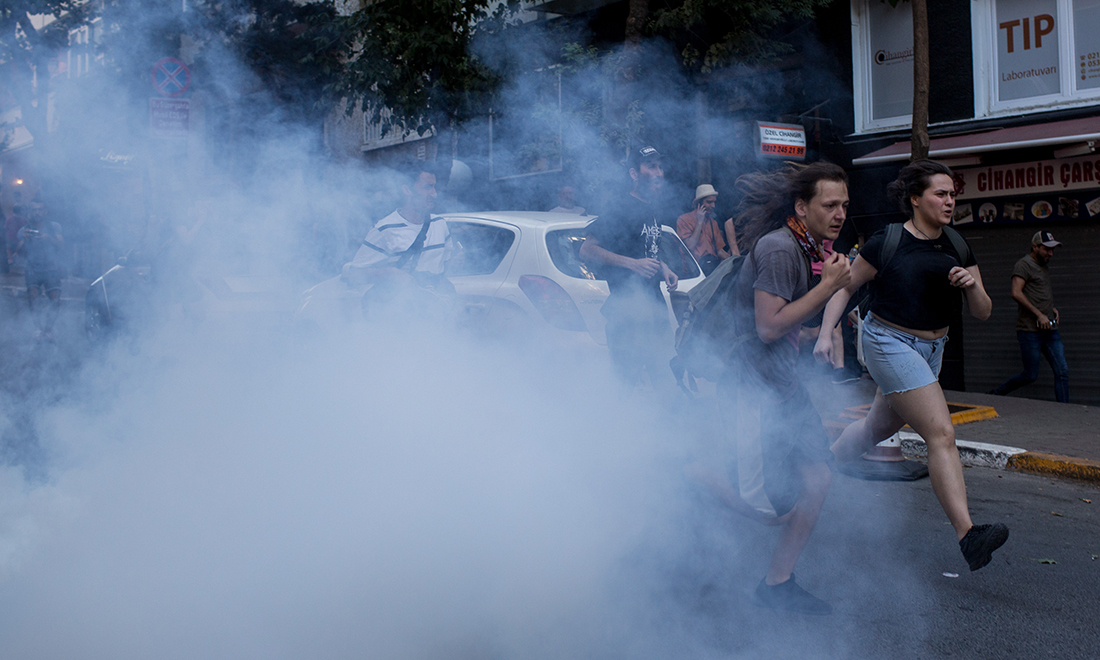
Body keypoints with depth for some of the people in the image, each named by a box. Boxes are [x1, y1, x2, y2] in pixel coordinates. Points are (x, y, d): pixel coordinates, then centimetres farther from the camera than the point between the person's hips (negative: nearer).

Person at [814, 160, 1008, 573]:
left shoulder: (958, 248, 4)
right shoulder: (886, 244, -11)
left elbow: (983, 312, 5)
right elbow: (844, 287, -1)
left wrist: (972, 285, -16)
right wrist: (826, 333, -12)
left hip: (931, 349, 7)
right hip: (889, 342, -7)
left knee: (880, 427, 20)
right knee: (941, 434, -18)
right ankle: (968, 536, -22)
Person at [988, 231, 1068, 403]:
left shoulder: (1045, 265, 19)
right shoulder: (1024, 265, -8)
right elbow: (1016, 293, -21)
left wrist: (1052, 308, 13)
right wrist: (1039, 314, -21)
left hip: (1049, 329, 8)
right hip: (1030, 330, -8)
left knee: (1062, 371, 0)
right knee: (1030, 375, -2)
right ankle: (995, 395, 17)